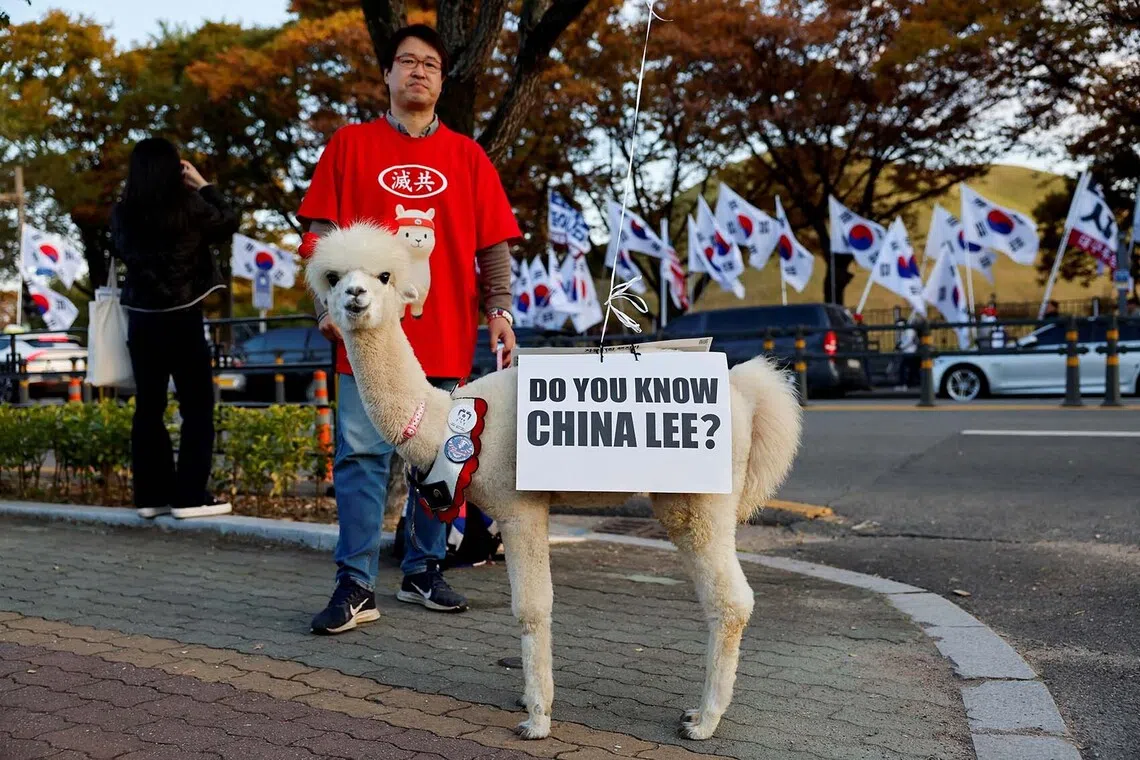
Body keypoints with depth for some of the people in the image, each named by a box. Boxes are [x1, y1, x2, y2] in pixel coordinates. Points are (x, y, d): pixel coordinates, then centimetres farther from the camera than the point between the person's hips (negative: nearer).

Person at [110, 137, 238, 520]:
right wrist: (202, 184, 14)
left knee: (148, 407, 10)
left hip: (141, 319, 5)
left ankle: (151, 495, 14)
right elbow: (228, 223, 7)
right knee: (197, 406, 2)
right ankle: (190, 496, -1)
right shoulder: (189, 205, -9)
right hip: (182, 318, -4)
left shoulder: (122, 213, 1)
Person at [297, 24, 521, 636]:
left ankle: (424, 572, 21)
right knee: (361, 456, -4)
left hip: (445, 336, 2)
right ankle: (356, 588, 1)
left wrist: (499, 311, -3)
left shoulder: (467, 156, 11)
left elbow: (493, 244, 8)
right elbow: (321, 229, 4)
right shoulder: (350, 145, 8)